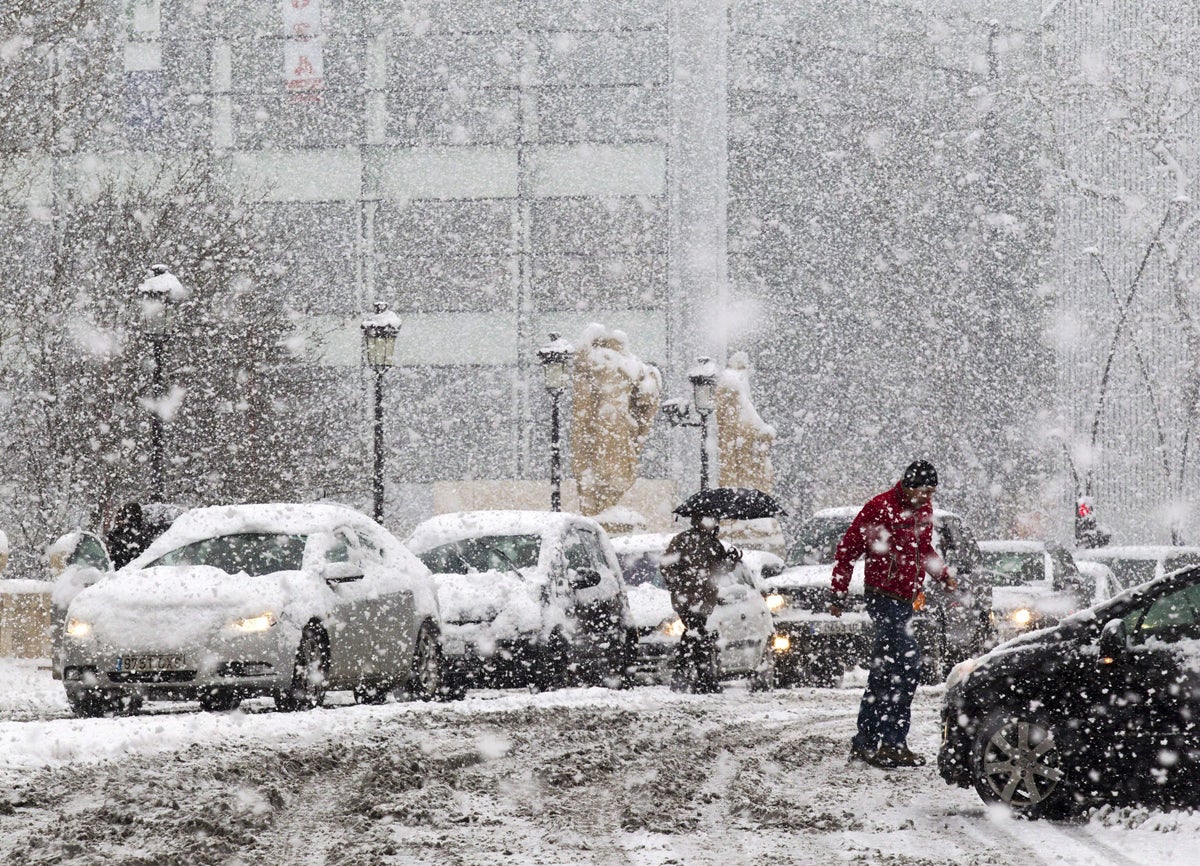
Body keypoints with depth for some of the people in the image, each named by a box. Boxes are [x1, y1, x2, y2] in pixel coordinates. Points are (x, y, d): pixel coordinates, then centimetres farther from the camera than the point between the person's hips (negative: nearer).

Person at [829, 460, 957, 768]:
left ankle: (865, 742, 19)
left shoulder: (923, 509, 11)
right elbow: (847, 549, -7)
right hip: (883, 596, -8)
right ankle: (891, 743, -15)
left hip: (905, 599, 8)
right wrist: (839, 595, -6)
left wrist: (945, 577, 13)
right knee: (907, 663, -17)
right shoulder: (880, 508, -13)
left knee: (884, 673, 12)